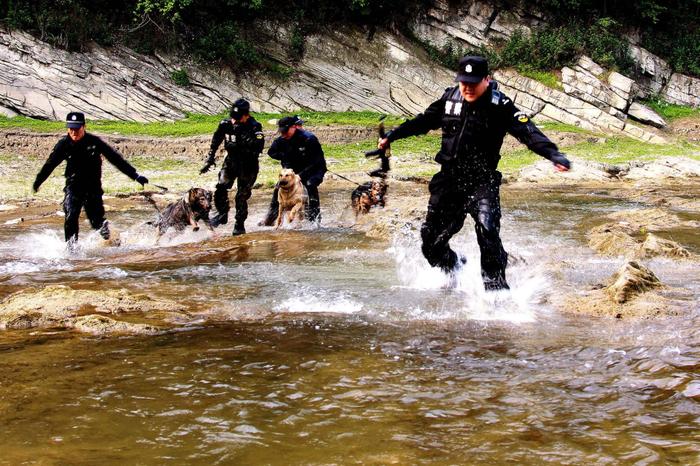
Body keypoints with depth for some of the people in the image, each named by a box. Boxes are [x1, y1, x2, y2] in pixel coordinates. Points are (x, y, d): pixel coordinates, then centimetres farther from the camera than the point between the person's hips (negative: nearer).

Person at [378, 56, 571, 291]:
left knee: (487, 229, -27)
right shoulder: (450, 98, 4)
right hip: (448, 180, 5)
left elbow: (528, 132, -22)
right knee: (431, 240, 6)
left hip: (482, 181, -5)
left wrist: (553, 153, -37)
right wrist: (391, 136, 22)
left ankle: (495, 284, -17)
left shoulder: (500, 106, -11)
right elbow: (422, 121, 18)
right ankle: (454, 271, 32)